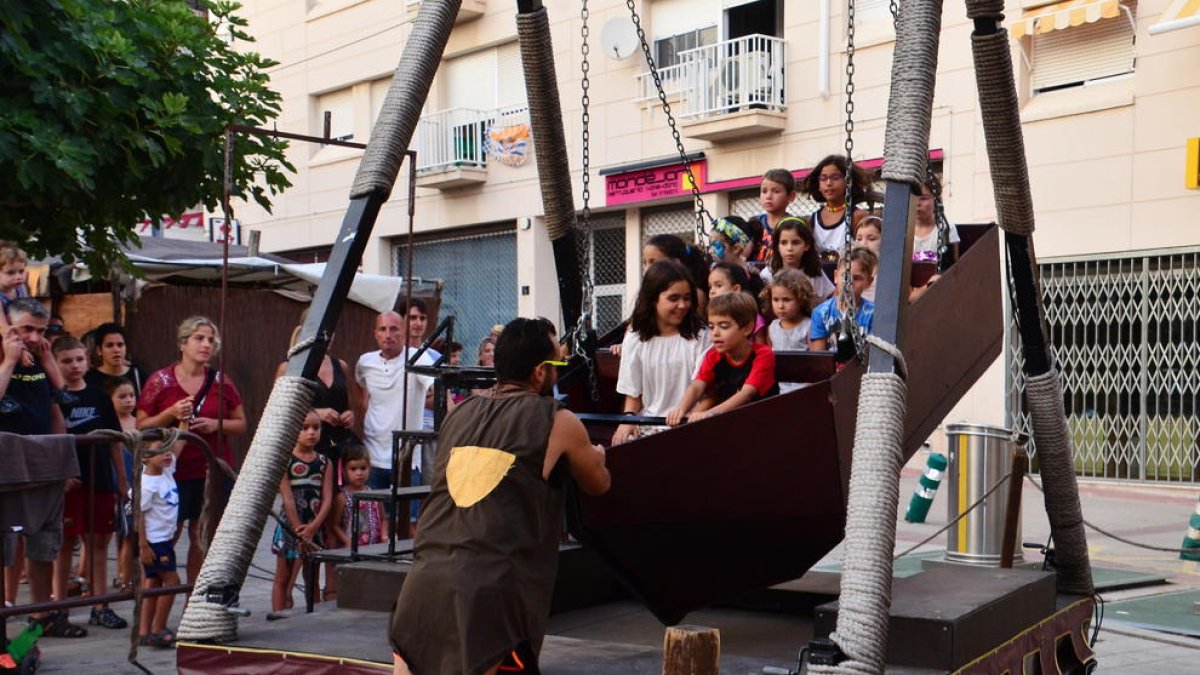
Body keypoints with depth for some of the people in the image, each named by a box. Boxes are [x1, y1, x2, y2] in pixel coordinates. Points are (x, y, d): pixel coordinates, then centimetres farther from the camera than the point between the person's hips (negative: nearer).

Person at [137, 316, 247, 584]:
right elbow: (141, 426, 2)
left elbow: (241, 424, 12)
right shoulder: (160, 381, 1)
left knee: (202, 539, 5)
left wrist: (216, 424, -8)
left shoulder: (221, 382, 7)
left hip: (213, 472, 2)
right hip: (172, 472, -2)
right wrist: (171, 414, -14)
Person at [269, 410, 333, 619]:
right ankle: (279, 614, 11)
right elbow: (288, 499, -10)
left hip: (314, 528, 3)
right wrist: (299, 530, -14)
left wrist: (312, 527, -15)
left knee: (312, 579, 9)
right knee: (283, 579, 6)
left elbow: (327, 499, -3)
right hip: (289, 526, -3)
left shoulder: (324, 463, 5)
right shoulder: (284, 461, -6)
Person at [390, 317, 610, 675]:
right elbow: (598, 485, 22)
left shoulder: (459, 414, 17)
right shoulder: (558, 423, 4)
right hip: (491, 592, -5)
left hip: (423, 582, 5)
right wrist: (596, 455, 46)